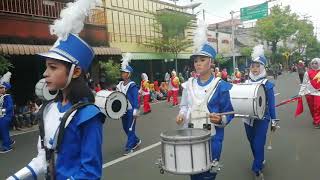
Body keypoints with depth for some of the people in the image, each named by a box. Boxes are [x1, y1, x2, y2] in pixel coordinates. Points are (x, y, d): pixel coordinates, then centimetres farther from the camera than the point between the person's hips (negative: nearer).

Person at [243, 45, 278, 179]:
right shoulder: (245, 83, 1)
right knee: (252, 143, 17)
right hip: (248, 119, 4)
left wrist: (274, 121, -1)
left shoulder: (267, 84, -7)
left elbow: (271, 104, -4)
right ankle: (260, 160, 41)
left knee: (258, 144, -4)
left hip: (262, 119, -4)